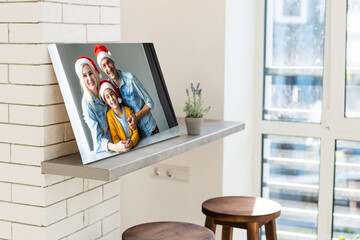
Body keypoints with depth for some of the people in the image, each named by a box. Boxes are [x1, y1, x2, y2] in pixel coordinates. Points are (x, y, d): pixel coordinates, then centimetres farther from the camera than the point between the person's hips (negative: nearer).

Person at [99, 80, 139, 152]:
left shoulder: (128, 110, 0)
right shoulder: (109, 115, -3)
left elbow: (135, 132, 1)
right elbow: (115, 138, 0)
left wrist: (132, 142, -20)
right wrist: (120, 145, -22)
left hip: (135, 145, 0)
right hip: (123, 149, 0)